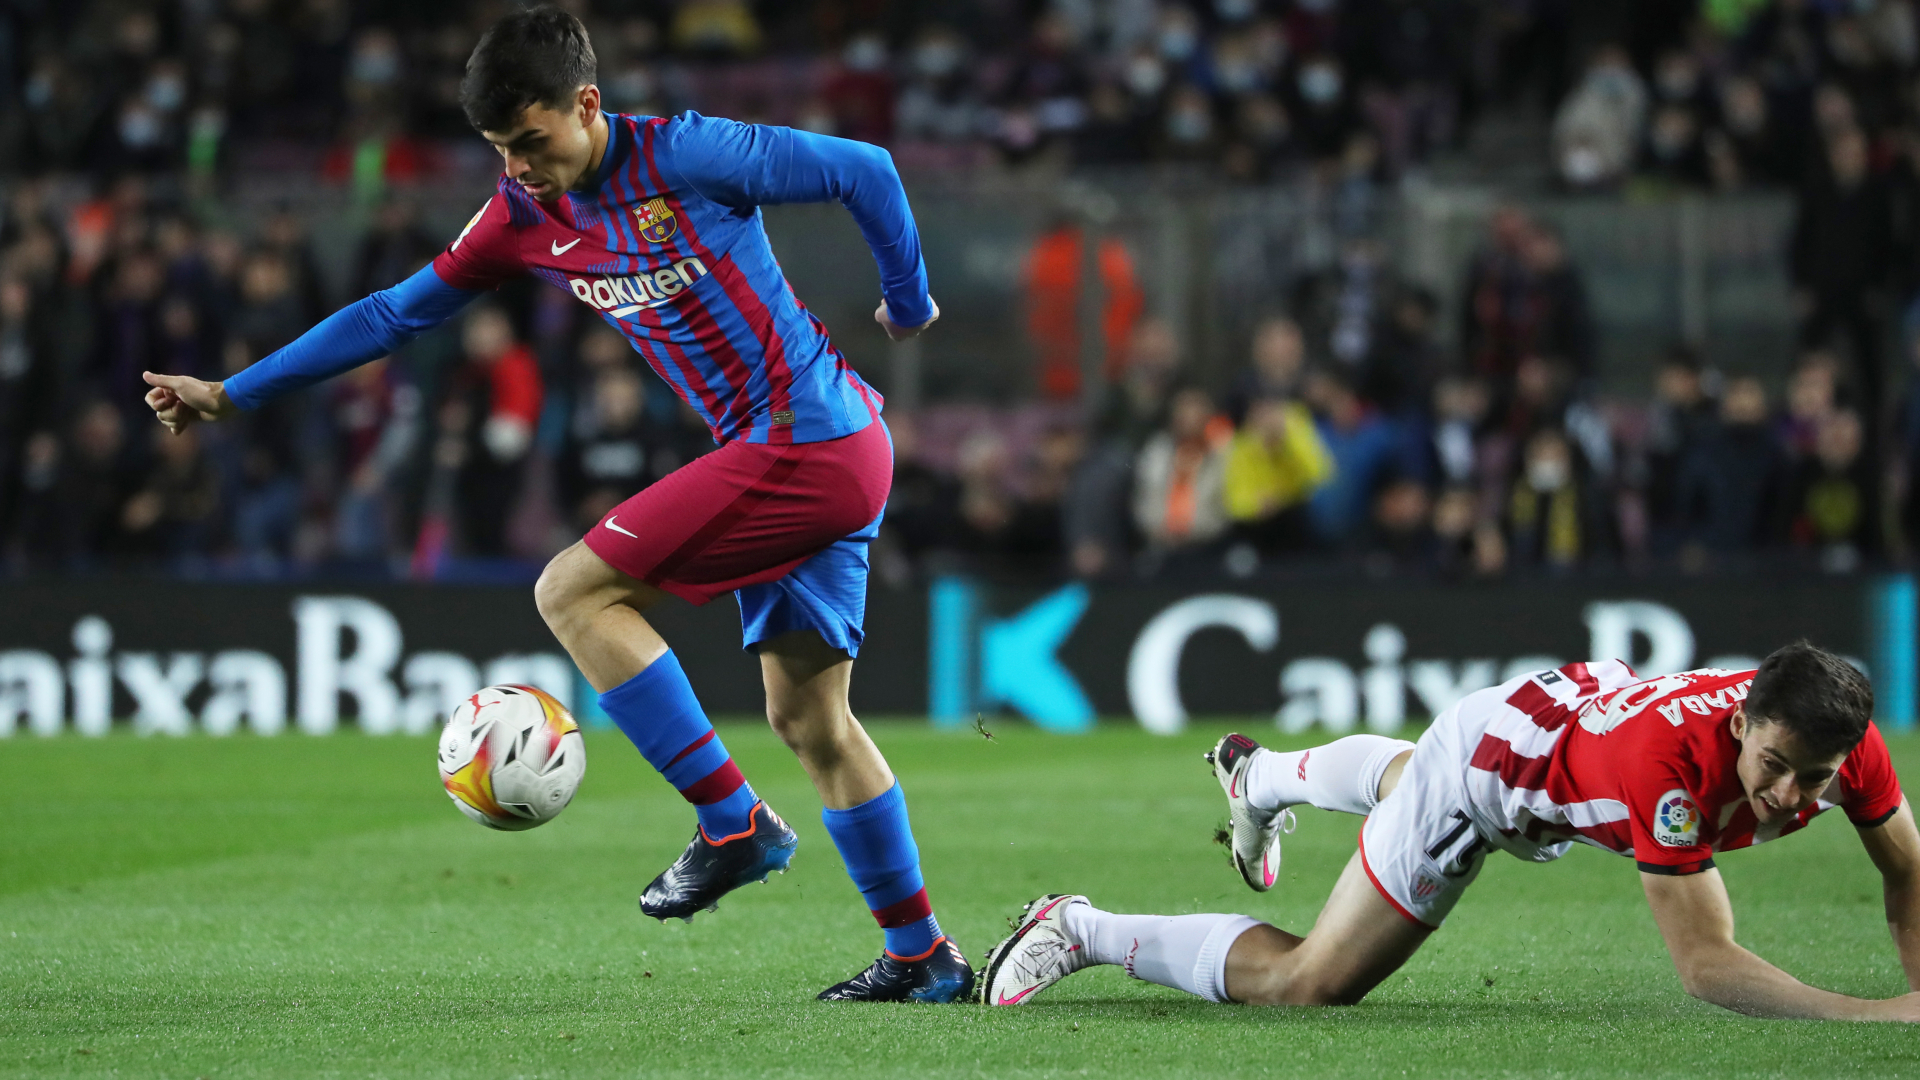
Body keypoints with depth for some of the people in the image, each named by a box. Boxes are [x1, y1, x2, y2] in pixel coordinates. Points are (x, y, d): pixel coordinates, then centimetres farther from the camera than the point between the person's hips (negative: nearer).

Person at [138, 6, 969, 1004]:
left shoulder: (686, 155, -14)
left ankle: (734, 824, -7)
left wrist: (910, 304, 5)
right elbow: (398, 311, 16)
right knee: (808, 714, 10)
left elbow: (864, 170, -8)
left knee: (574, 592, -9)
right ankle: (921, 956, 16)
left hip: (811, 446, -8)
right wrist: (231, 394, 17)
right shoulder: (526, 217, 9)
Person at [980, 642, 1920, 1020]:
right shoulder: (1676, 763, -47)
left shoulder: (1844, 741, -31)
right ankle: (1082, 931, 17)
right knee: (1304, 984, -4)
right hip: (1487, 755, -7)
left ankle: (1263, 776, 73)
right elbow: (1704, 963, -45)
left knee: (1403, 778, 40)